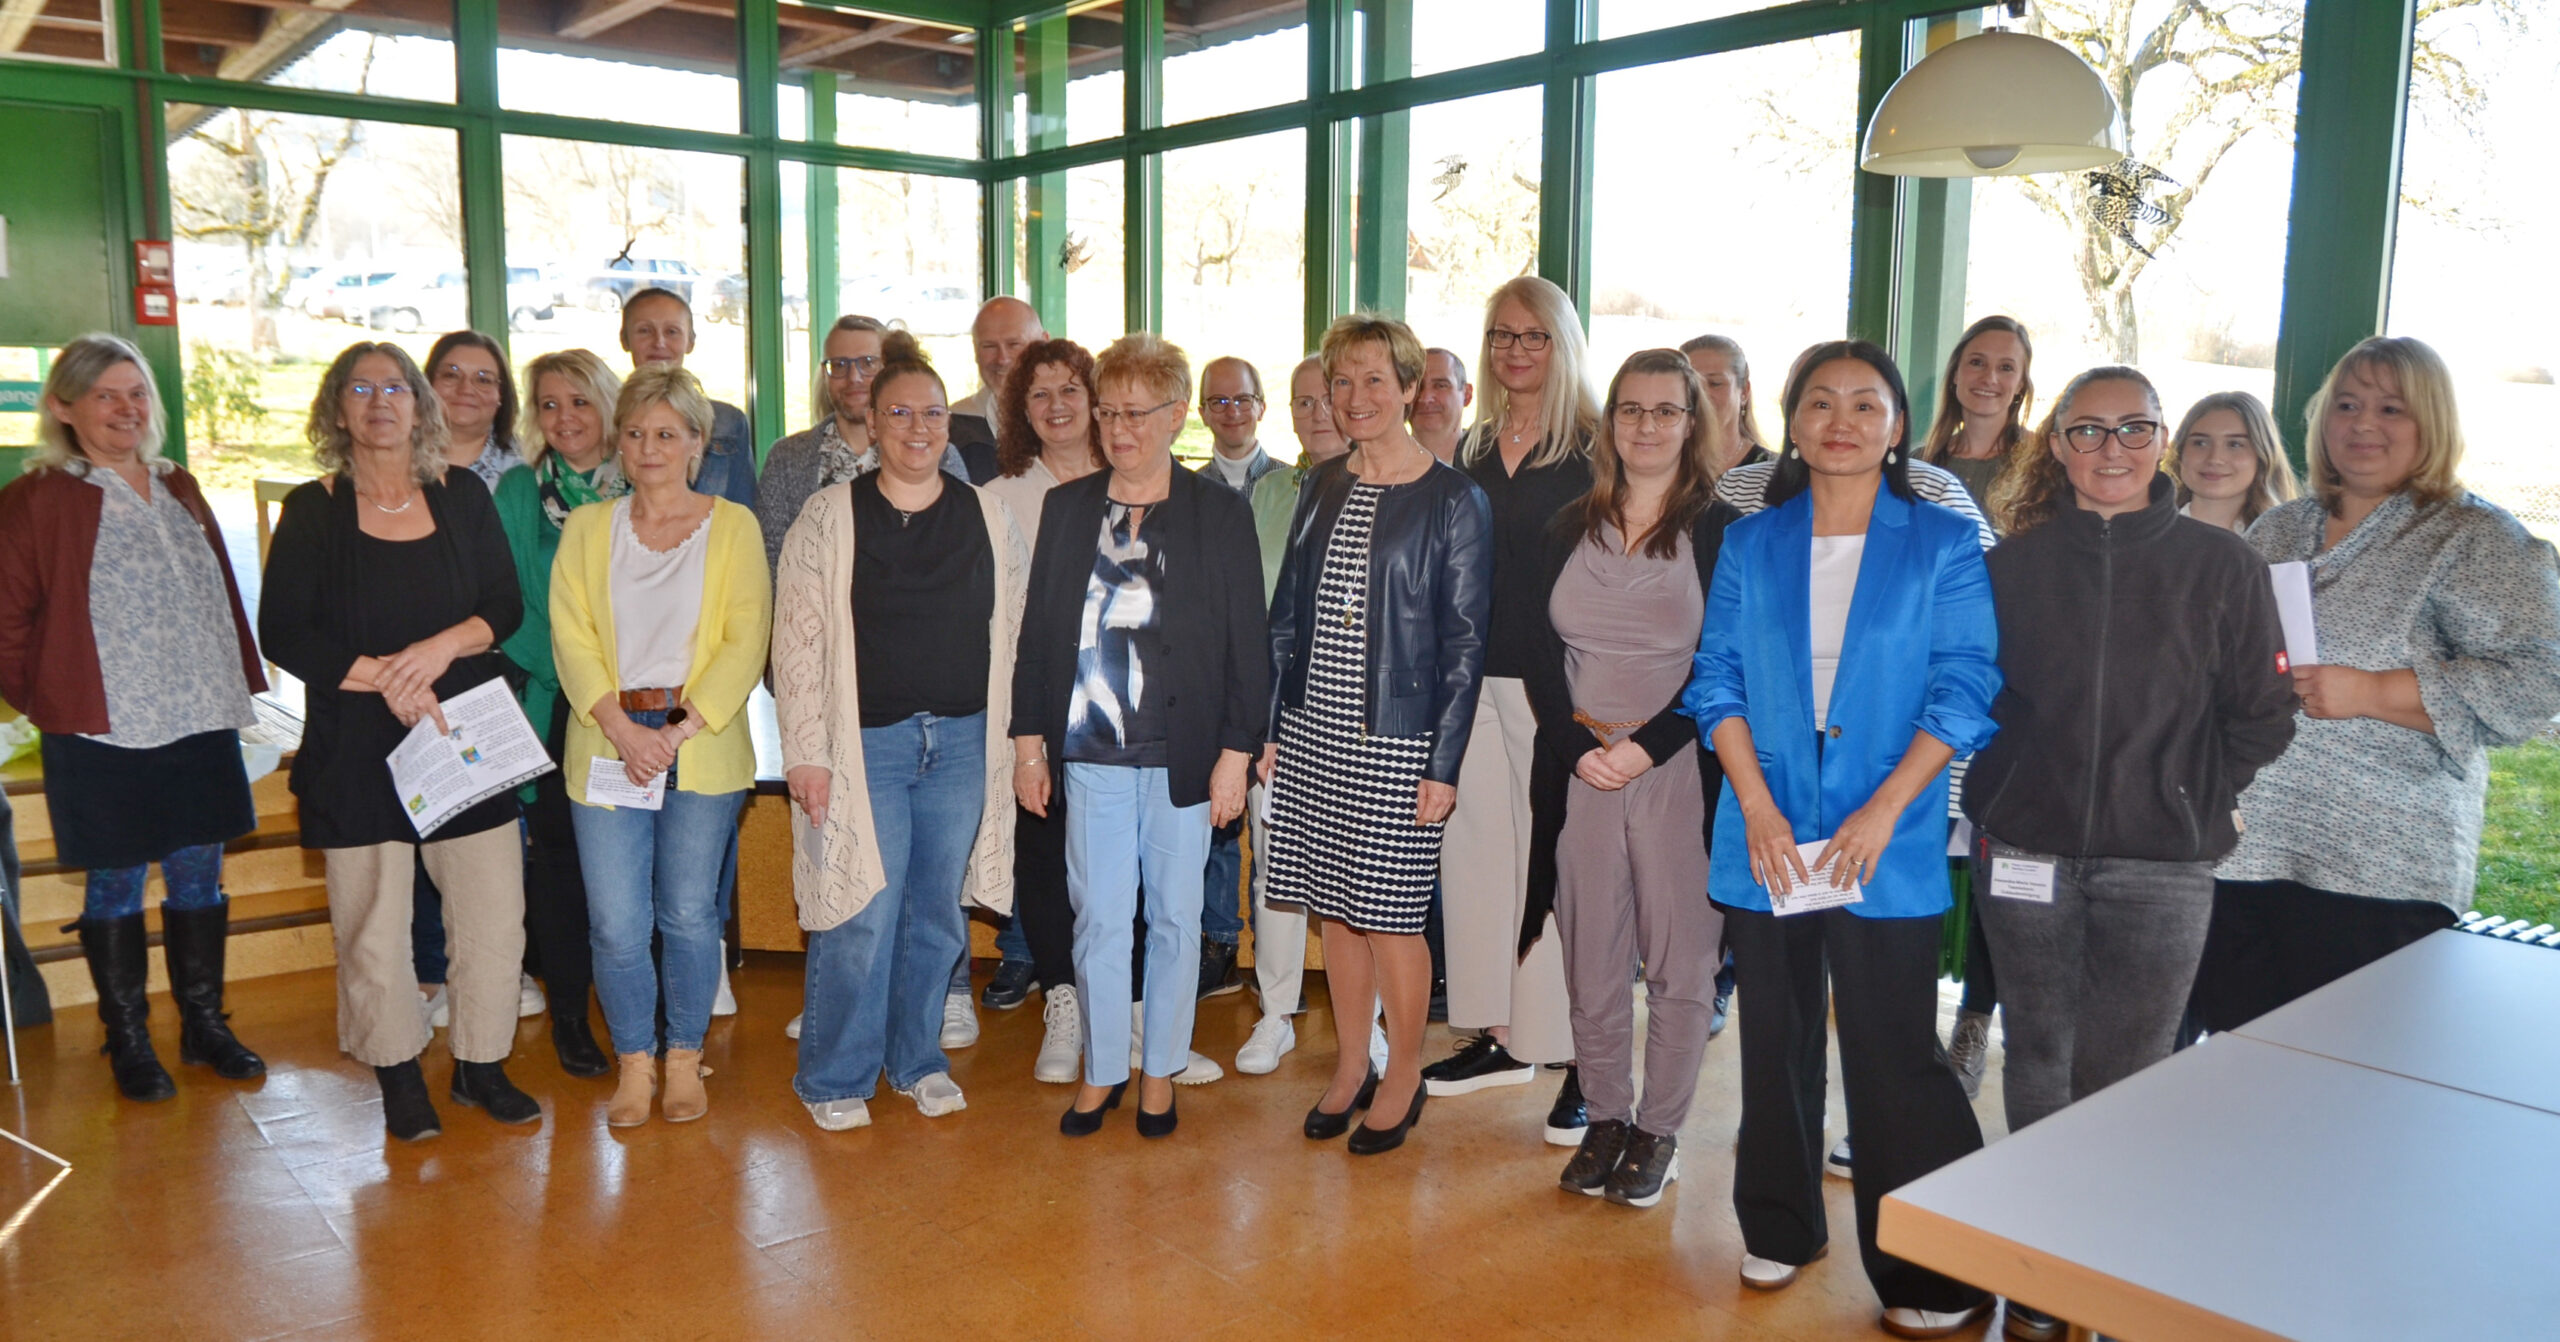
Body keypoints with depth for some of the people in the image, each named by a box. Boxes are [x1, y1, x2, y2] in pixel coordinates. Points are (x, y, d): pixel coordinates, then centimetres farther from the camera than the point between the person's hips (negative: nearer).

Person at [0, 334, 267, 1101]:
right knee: (116, 887, 7)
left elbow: (222, 595, 13)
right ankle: (128, 1043, 20)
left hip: (201, 725, 5)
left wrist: (242, 686, 8)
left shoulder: (179, 490, 11)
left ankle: (204, 1024, 25)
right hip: (104, 733, -5)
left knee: (200, 878, 12)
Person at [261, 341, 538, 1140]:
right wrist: (381, 676, -15)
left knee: (494, 913, 1)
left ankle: (481, 1065, 18)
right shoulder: (312, 511, 2)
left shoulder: (463, 498, 7)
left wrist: (444, 647, -14)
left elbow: (506, 606, 4)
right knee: (373, 923, 3)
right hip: (357, 750, -1)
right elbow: (282, 633, -3)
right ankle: (398, 1076, 21)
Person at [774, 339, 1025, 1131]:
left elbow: (1015, 634, 10)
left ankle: (917, 1059, 29)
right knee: (863, 913, -2)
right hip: (866, 740, -3)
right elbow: (796, 642, -4)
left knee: (938, 910, 11)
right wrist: (805, 753, -9)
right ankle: (836, 1077, 16)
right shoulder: (830, 516, -1)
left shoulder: (987, 517, 7)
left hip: (963, 740, 3)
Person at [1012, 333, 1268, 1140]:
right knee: (1097, 918, 5)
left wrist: (1235, 753, -5)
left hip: (1183, 757, -1)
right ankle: (1101, 1071, 21)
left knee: (1175, 919, 8)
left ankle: (1161, 1073, 23)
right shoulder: (1066, 508, 8)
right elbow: (1038, 628, 9)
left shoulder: (1219, 513, 1)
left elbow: (1245, 641, 0)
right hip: (1089, 750, 2)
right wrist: (1029, 740, 5)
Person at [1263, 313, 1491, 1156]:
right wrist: (1270, 729, 7)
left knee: (1391, 915, 1)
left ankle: (1404, 1081, 20)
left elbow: (1465, 642, -8)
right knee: (1336, 908, 12)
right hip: (1313, 731, 5)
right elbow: (1286, 617, 12)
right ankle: (1351, 1069, 27)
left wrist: (1443, 765, -12)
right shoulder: (1321, 487, 10)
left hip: (1396, 740, -5)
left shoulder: (1453, 499, -5)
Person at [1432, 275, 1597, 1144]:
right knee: (1475, 848, 9)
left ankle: (1581, 1062, 7)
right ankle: (1501, 1037, 24)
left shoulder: (1596, 448, -4)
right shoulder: (1474, 449, 14)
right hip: (1473, 677, 6)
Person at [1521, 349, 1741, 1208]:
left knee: (1677, 962, 5)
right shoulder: (1571, 529, 10)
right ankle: (1605, 1117, 25)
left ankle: (1659, 1131, 20)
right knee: (1590, 959, 9)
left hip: (1679, 772, -3)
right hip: (1579, 774, 3)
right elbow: (1543, 654, 7)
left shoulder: (1723, 533, -1)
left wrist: (1645, 745, -16)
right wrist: (1578, 742, -8)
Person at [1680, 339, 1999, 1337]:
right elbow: (1719, 680, 4)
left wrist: (1883, 811, -14)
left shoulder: (1942, 545, 0)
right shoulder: (1751, 544, 7)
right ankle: (1779, 1228, 31)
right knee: (1776, 1036, 13)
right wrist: (1756, 806, -8)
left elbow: (1962, 692, -5)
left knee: (1892, 1051, -1)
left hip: (1888, 845, -2)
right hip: (1764, 835, 3)